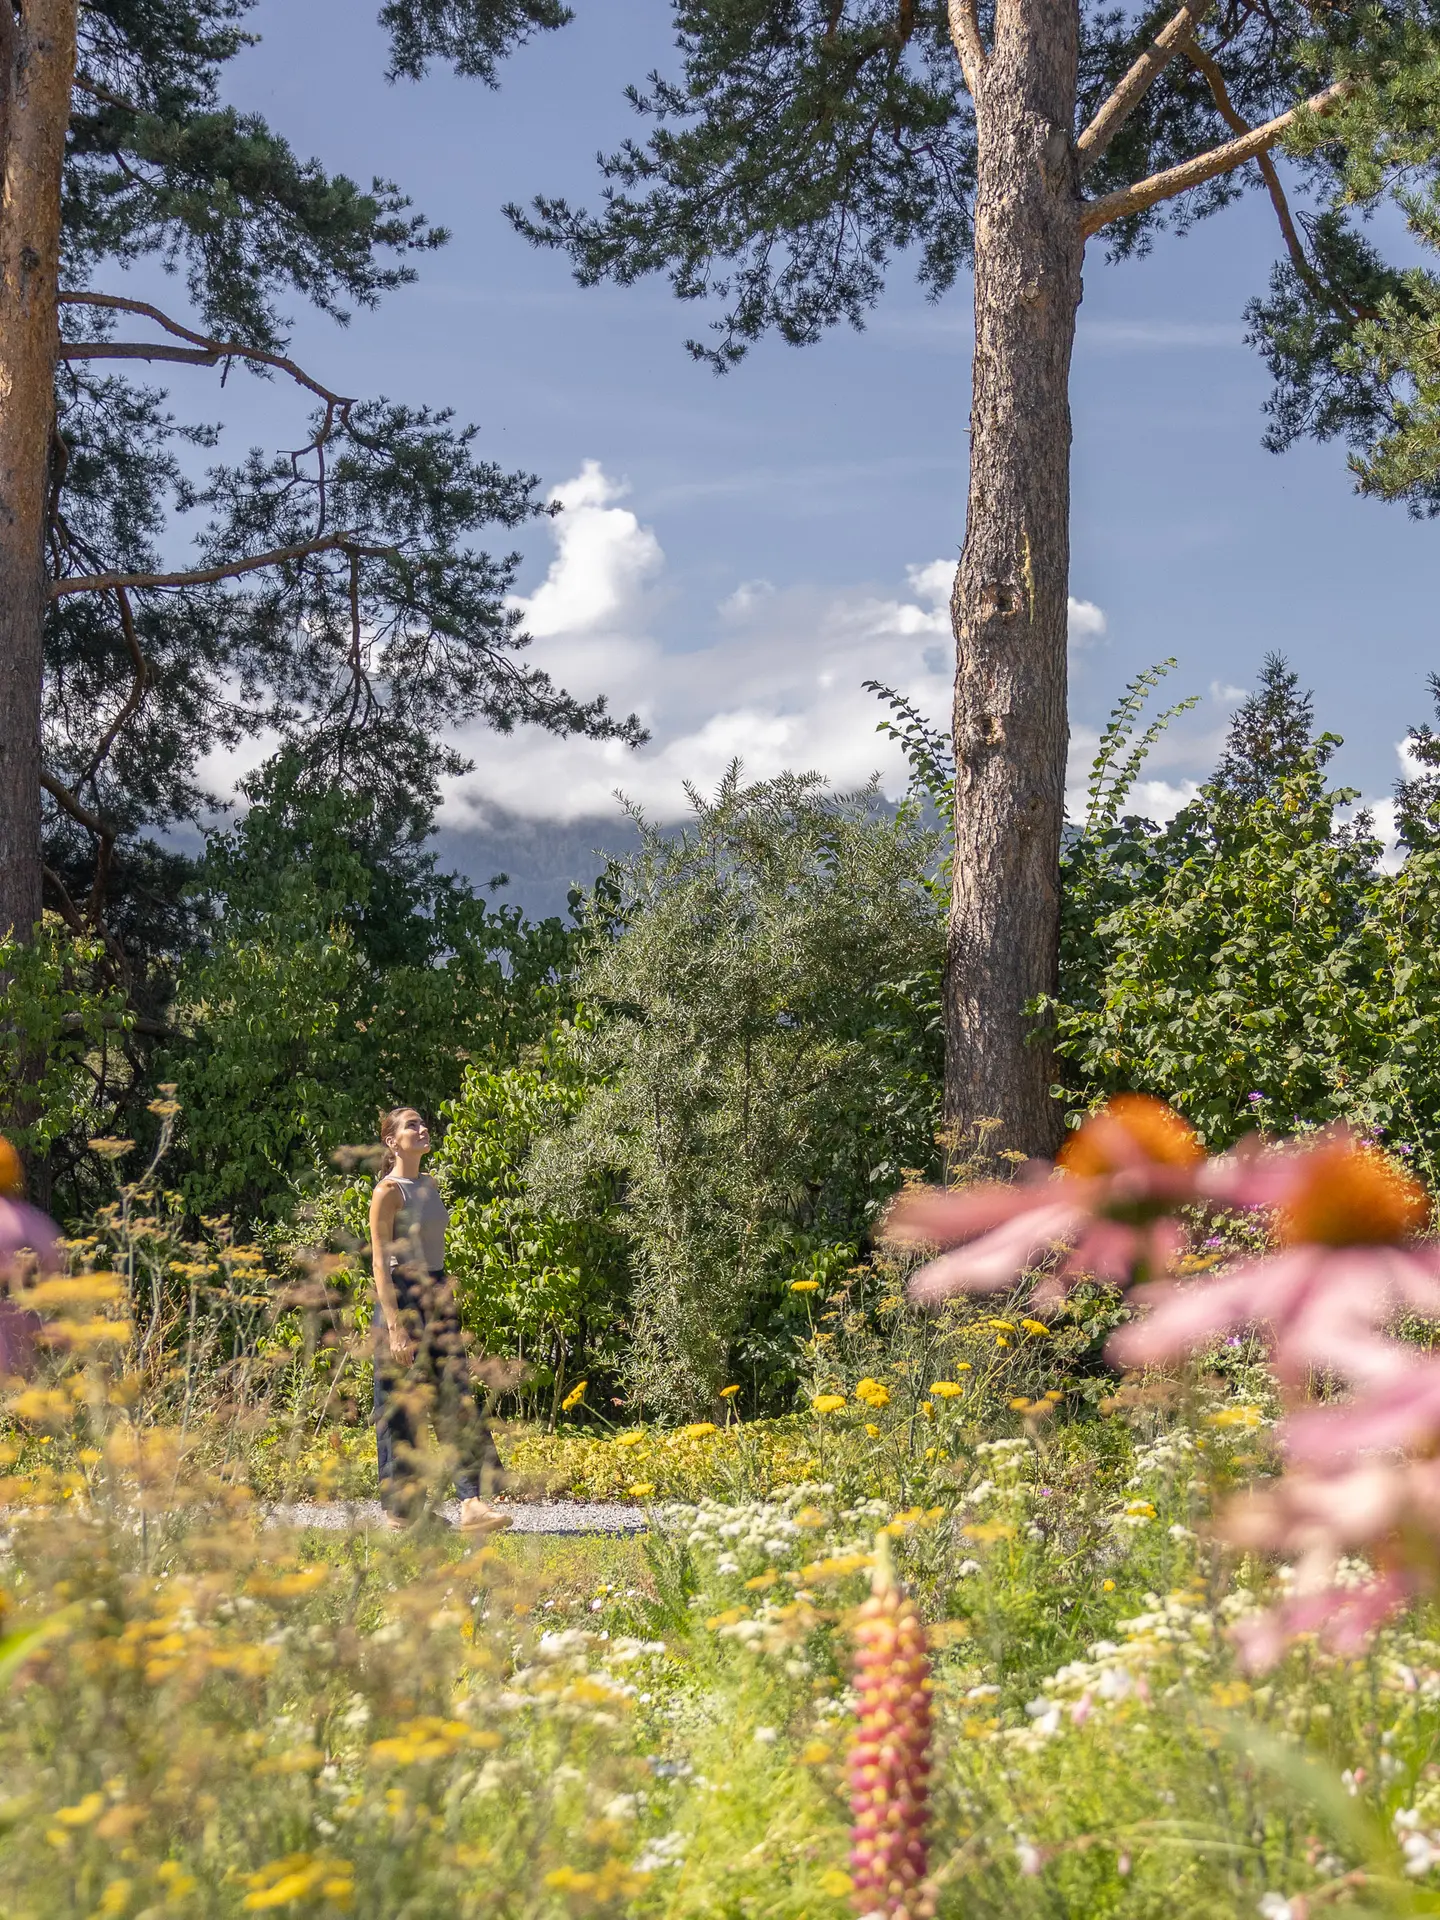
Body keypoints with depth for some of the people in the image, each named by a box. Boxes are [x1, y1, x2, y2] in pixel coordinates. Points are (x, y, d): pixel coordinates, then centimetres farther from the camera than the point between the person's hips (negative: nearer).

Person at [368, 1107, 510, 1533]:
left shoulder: (430, 1186, 13)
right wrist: (394, 1327, -21)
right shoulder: (388, 1192, -10)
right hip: (402, 1296, -7)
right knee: (401, 1406, 0)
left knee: (457, 1400, -3)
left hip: (438, 1295, 7)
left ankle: (472, 1503, -9)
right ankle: (399, 1508, 10)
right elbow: (380, 1262, -14)